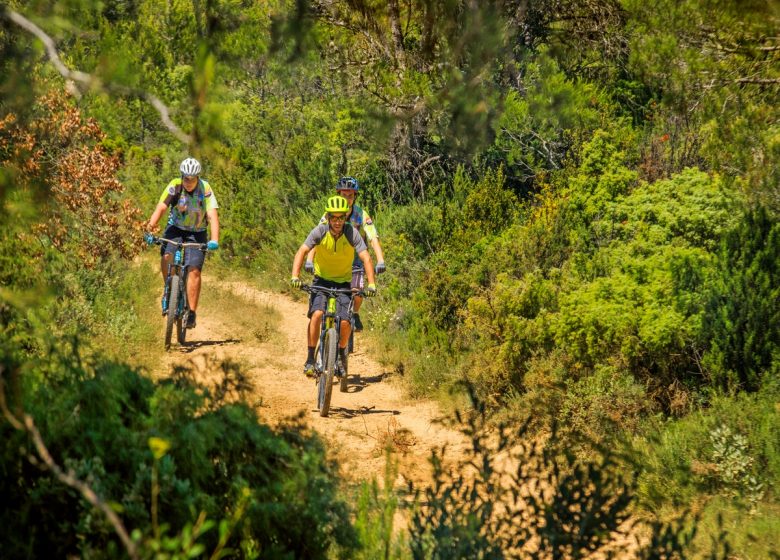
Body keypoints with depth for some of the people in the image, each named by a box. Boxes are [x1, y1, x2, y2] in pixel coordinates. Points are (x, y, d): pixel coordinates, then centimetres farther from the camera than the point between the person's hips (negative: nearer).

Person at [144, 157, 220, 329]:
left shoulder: (205, 189, -20)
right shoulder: (174, 186, -18)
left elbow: (213, 216, -28)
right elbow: (160, 208, -26)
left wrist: (214, 240, -42)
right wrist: (150, 229, -41)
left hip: (197, 233, -1)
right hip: (176, 229, 1)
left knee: (194, 269, -16)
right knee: (166, 257, -25)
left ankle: (191, 313, -12)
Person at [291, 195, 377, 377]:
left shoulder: (352, 233, -18)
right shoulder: (320, 231, -18)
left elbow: (366, 259, -22)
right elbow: (302, 252, -25)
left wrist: (371, 284, -35)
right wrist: (295, 276, -40)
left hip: (343, 282, 0)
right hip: (322, 280, 0)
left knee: (345, 322, -15)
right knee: (317, 314, -24)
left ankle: (342, 354, 15)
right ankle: (310, 359, -14)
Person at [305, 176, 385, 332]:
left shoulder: (362, 215, -14)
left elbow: (374, 239, -23)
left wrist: (380, 261, -39)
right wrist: (309, 260, -35)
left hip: (355, 263, -1)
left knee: (356, 293, -20)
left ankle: (355, 314, 11)